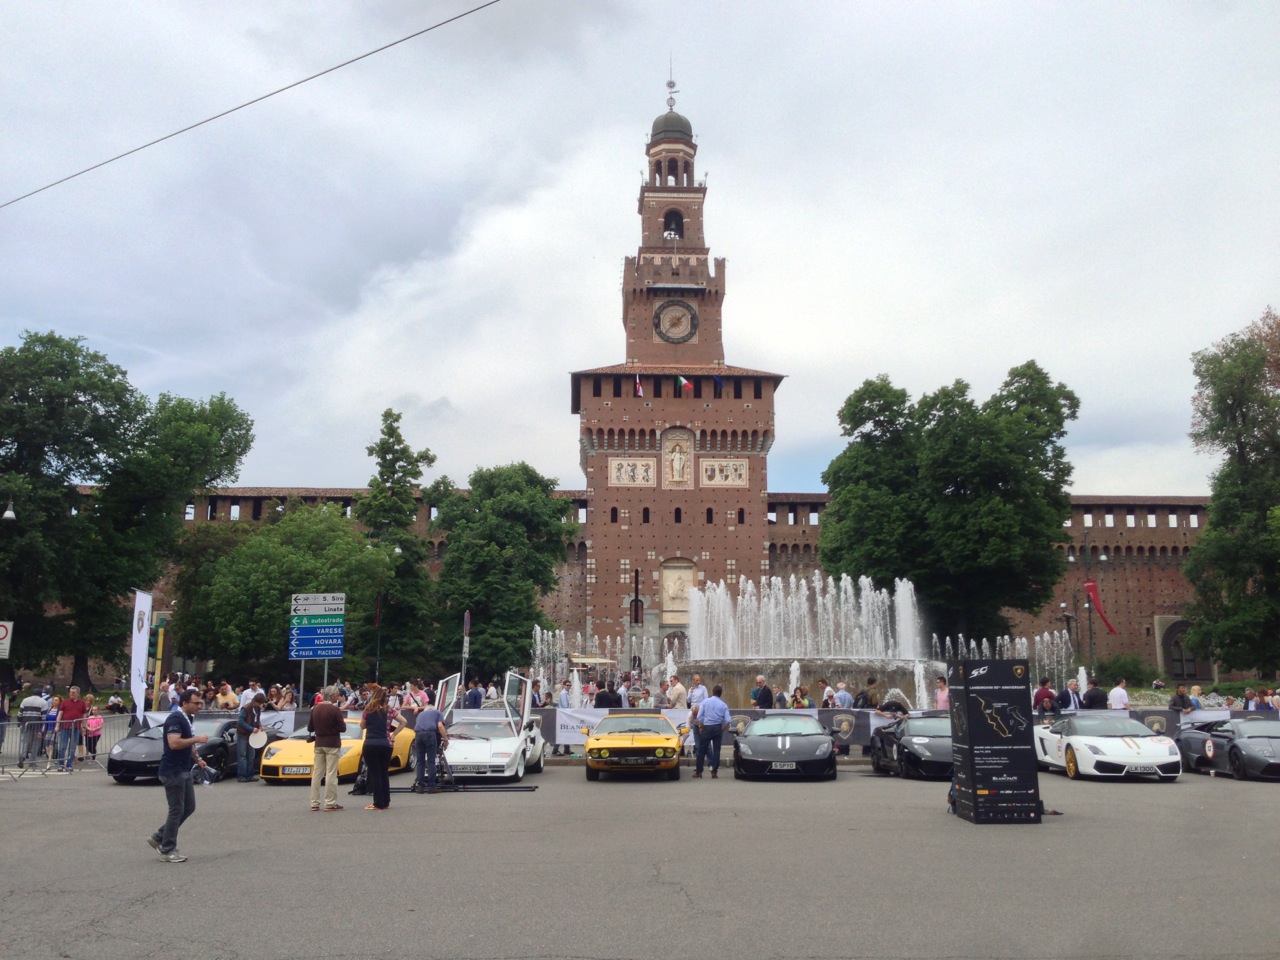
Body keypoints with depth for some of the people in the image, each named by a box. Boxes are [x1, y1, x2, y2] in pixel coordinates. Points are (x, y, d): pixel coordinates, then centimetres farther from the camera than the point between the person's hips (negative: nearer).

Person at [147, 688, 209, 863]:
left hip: (183, 771, 10)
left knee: (189, 807, 12)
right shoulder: (175, 719, -17)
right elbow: (174, 743, -30)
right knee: (177, 810, -3)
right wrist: (196, 739, -22)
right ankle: (167, 850, 7)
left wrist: (197, 758, 12)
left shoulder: (186, 719, 14)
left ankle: (158, 838, 20)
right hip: (172, 772, -10)